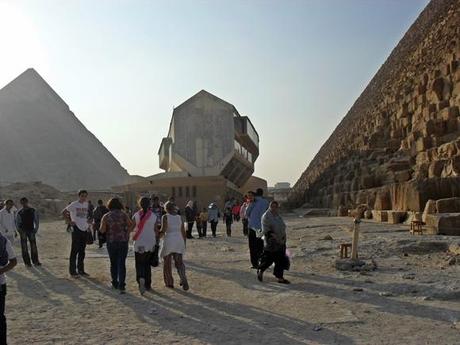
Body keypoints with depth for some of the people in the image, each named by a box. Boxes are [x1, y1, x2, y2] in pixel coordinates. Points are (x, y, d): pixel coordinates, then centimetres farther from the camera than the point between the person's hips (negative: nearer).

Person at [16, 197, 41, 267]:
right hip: (23, 231, 0)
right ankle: (27, 262, 8)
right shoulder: (19, 212, 3)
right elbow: (17, 223, 7)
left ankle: (35, 261, 9)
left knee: (33, 246, 0)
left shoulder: (33, 211, 3)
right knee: (24, 247, 1)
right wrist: (19, 230, -7)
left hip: (31, 230, 0)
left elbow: (36, 220, 7)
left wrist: (36, 229, -2)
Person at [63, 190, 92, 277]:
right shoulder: (74, 204, -7)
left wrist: (88, 220, 7)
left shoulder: (86, 204, 11)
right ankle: (72, 271, 5)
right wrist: (69, 221, -11)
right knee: (74, 250, -2)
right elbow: (63, 212, -6)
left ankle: (81, 270, 21)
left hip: (85, 230, 6)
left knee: (82, 251, 12)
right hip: (76, 230, -6)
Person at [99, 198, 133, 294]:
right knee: (121, 264, 0)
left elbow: (102, 230, -9)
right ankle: (121, 286, -9)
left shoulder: (106, 216, -4)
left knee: (113, 263, 17)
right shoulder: (123, 215, -3)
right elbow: (131, 225, -3)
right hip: (123, 241, 0)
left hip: (111, 242, 1)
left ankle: (115, 284, 26)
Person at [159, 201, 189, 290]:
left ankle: (169, 283, 22)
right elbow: (183, 232, 9)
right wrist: (184, 243, 19)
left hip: (169, 241, -3)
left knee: (167, 263, 13)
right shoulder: (179, 217, 7)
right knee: (179, 262, 6)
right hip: (179, 241, 3)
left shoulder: (165, 217, -6)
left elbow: (163, 230, -15)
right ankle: (183, 279, -16)